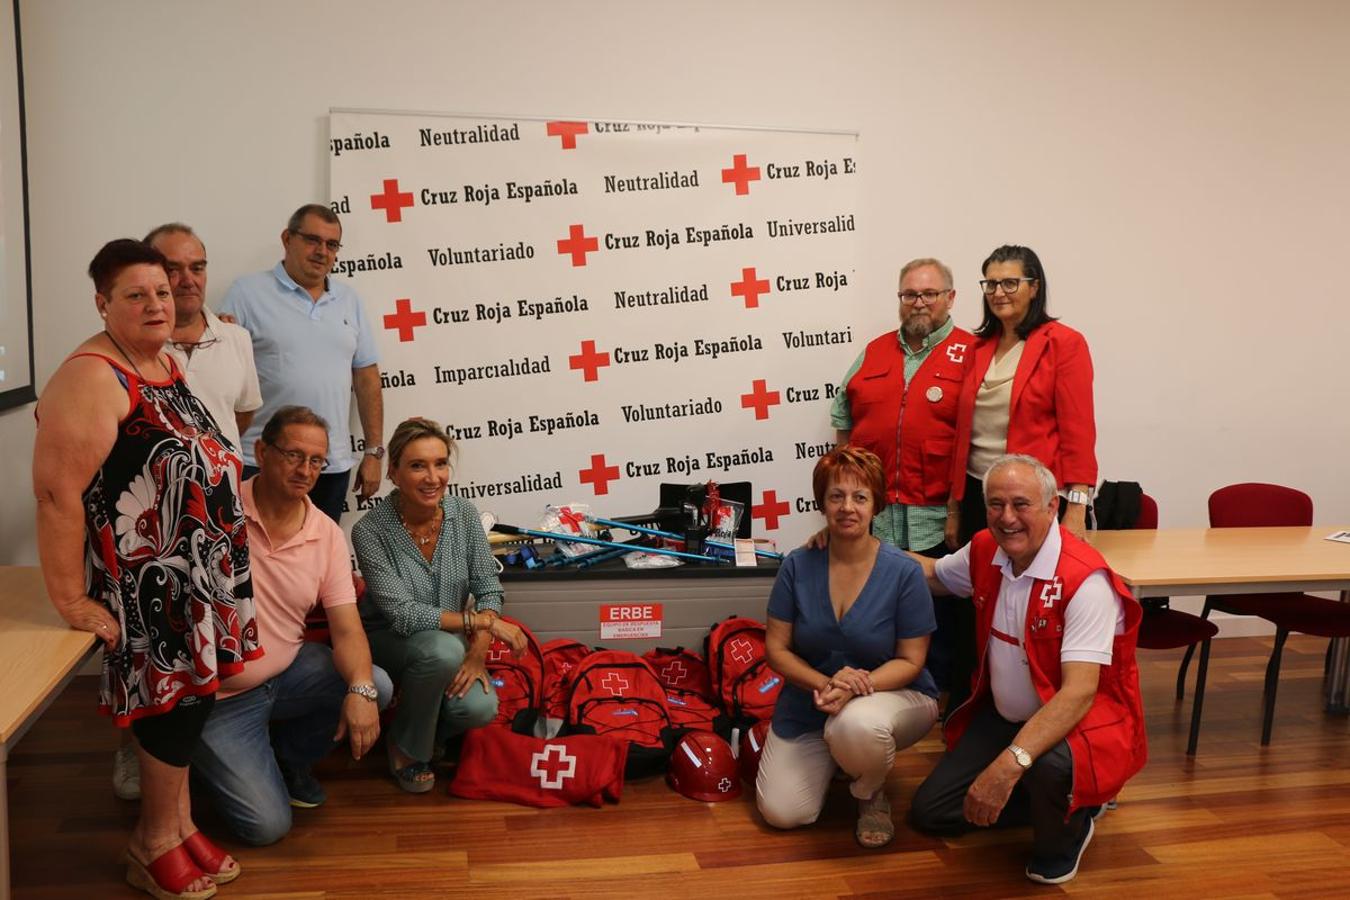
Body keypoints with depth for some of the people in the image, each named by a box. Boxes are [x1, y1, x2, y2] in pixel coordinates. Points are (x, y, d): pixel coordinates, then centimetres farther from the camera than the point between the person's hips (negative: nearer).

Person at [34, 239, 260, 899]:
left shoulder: (166, 361, 9)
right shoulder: (92, 378, -19)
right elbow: (57, 492, -23)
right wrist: (71, 601, -22)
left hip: (200, 572, 9)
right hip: (146, 588, -8)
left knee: (189, 693, 15)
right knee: (175, 698, 0)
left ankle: (177, 825, 32)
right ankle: (157, 842, 21)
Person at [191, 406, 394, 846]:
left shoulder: (327, 534, -4)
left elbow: (347, 629, -7)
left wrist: (359, 689, -26)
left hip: (289, 670, 5)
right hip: (218, 696, -4)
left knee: (377, 686, -18)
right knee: (266, 825, -12)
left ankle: (286, 756, 10)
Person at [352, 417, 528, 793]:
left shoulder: (464, 514, -10)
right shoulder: (370, 531, -22)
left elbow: (488, 589, -6)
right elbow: (401, 615, -26)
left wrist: (478, 652, -20)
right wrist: (482, 621, -27)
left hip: (450, 641, 3)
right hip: (390, 642, -3)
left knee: (480, 708, -25)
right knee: (443, 649, -36)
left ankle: (429, 729, 13)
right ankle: (406, 748, -6)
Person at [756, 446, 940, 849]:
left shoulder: (904, 572, -15)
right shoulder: (798, 566, -7)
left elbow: (910, 661, -11)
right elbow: (776, 648, -4)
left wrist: (855, 689, -28)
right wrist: (825, 684, -23)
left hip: (891, 693, -3)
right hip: (809, 701, 3)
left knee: (857, 725, -39)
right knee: (782, 812, -9)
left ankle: (871, 793, -2)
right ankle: (831, 755, 24)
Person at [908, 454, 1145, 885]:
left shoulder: (1084, 579, -27)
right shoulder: (984, 551, -5)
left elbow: (1079, 691, -34)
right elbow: (932, 573, 18)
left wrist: (1010, 763, -45)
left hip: (1081, 720, -6)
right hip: (1003, 716, 7)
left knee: (1048, 765, -40)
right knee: (929, 812, 0)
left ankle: (1065, 833, -2)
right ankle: (1048, 797, 20)